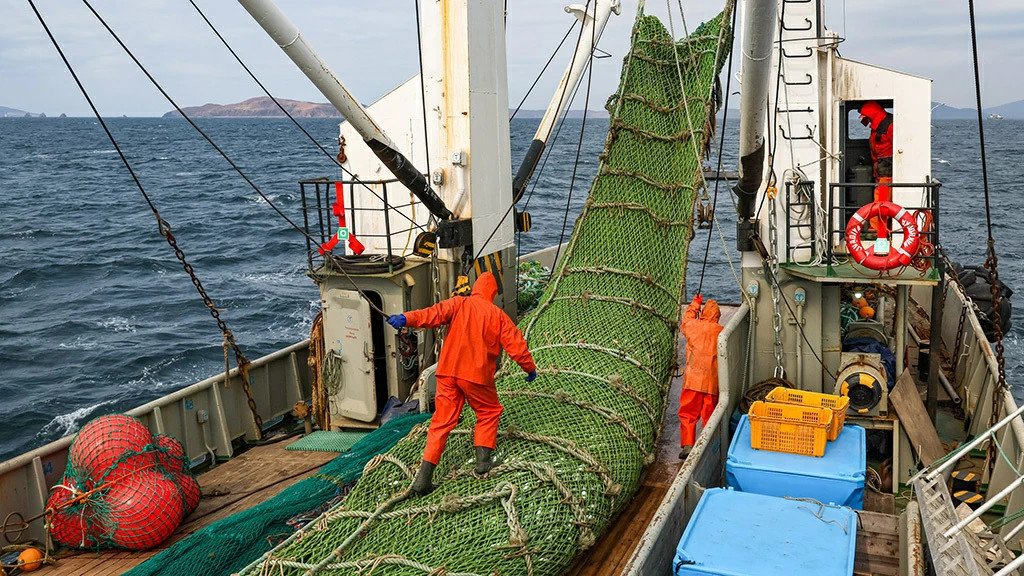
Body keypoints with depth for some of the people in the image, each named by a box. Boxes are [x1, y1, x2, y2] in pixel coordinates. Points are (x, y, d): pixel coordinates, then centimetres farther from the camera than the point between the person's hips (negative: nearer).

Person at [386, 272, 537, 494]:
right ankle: (483, 459, 13)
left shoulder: (459, 304, 4)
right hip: (477, 375, -1)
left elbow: (436, 313, -15)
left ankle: (424, 477, -2)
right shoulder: (498, 315, 5)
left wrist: (407, 318, -27)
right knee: (489, 412, 24)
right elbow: (516, 346, 6)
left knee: (442, 421, 4)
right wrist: (530, 368, 20)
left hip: (448, 372, 1)